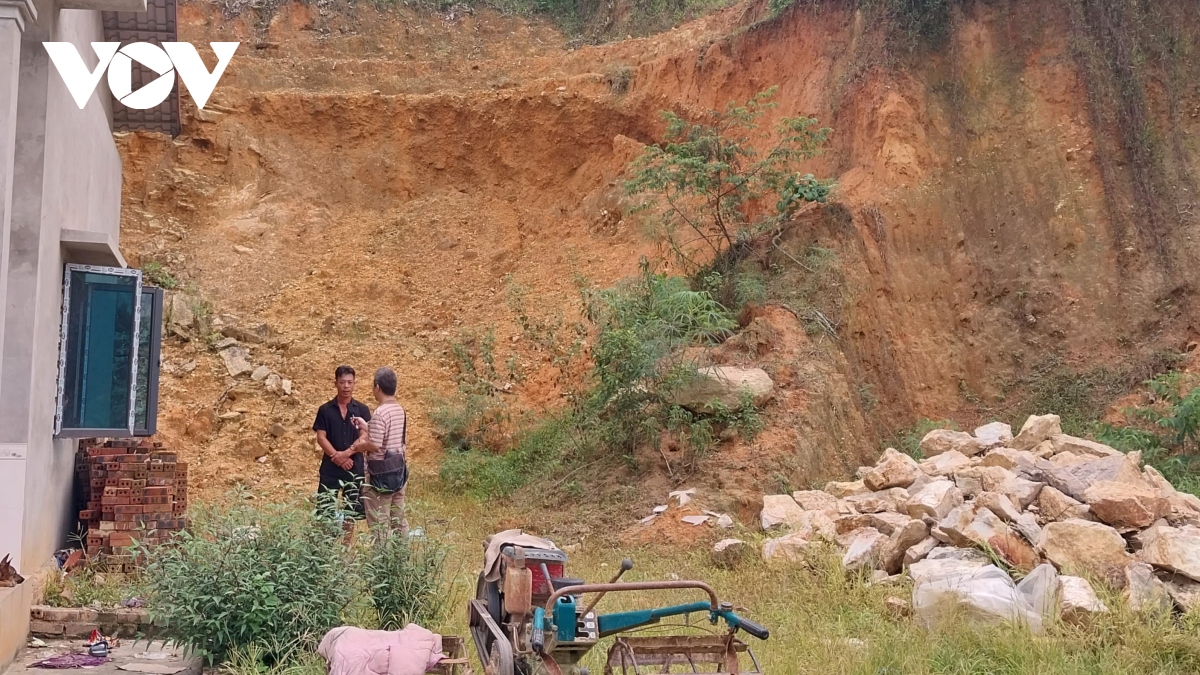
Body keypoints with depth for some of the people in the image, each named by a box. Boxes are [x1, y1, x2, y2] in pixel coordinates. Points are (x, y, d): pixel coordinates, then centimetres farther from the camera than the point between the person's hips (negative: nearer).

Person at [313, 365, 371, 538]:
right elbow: (321, 438, -3)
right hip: (330, 467, -1)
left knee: (351, 511, 7)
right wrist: (336, 457, -15)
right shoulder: (325, 409, 2)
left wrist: (346, 453, -18)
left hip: (355, 467, 1)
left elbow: (364, 438, -5)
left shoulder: (362, 409, 3)